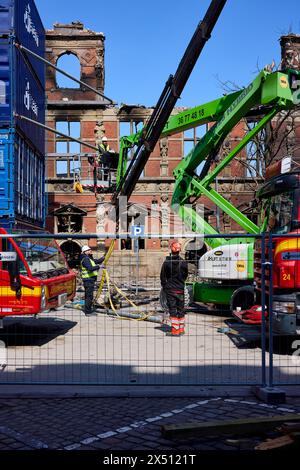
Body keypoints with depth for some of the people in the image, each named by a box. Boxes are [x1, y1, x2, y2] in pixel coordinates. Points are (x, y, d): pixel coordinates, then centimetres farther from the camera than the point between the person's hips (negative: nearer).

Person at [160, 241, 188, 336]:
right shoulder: (183, 262, -7)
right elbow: (185, 275, 6)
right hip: (180, 289, 2)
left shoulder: (166, 262, -10)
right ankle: (181, 329, 18)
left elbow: (162, 276, -2)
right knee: (180, 309, 12)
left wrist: (164, 286, 14)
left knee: (172, 309, 2)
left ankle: (175, 330, -1)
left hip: (170, 289, -2)